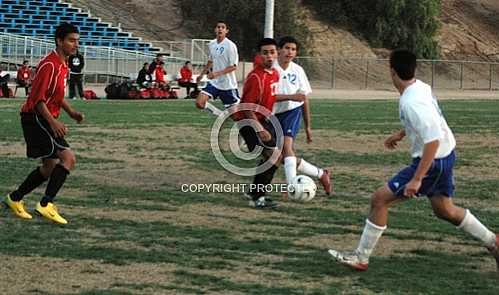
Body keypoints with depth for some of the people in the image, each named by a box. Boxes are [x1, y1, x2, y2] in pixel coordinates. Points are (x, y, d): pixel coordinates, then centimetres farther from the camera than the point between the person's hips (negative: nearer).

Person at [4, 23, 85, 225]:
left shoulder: (63, 65, 12)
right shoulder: (49, 65, -19)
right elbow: (38, 99, -22)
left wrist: (72, 112, 12)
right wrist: (53, 122, -30)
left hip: (45, 119, 10)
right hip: (35, 118, -10)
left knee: (51, 166, 15)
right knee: (68, 158, -19)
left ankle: (15, 199, 27)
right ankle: (46, 205, -17)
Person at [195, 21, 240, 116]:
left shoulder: (230, 45, -13)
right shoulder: (212, 44, 7)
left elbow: (233, 66, -16)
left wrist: (217, 73, -25)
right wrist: (202, 74, 31)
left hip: (228, 85, -6)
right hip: (214, 83, 6)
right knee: (199, 103, -8)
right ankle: (221, 115, 10)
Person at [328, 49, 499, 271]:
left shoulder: (411, 103, -28)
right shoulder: (421, 87, 1)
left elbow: (433, 140, -33)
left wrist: (416, 179, -32)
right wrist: (400, 134, 28)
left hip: (431, 161, -9)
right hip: (445, 155, 9)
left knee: (379, 199, -4)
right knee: (443, 209, 26)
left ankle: (360, 258, 3)